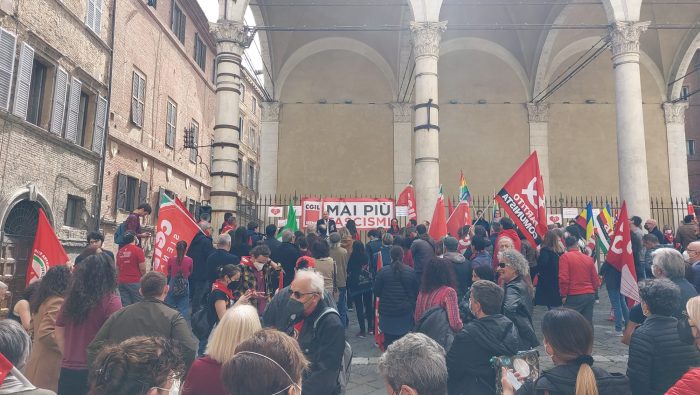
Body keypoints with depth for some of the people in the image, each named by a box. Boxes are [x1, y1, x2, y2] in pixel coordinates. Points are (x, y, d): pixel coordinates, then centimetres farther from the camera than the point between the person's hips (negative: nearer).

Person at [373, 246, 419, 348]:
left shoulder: (383, 271, -8)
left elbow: (376, 291, -3)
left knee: (388, 341, 8)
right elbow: (416, 292, 5)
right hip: (406, 313, 1)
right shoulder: (411, 272, -3)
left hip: (387, 312, -1)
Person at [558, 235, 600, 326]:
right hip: (590, 296, 5)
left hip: (573, 297, -5)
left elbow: (563, 278, -15)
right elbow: (595, 280, 10)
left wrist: (563, 294, -5)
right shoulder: (589, 258, 8)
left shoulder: (565, 257, -7)